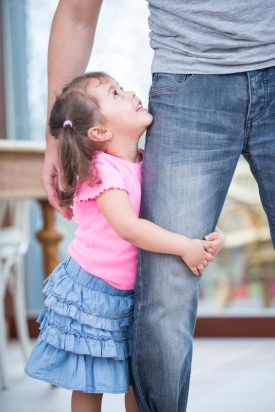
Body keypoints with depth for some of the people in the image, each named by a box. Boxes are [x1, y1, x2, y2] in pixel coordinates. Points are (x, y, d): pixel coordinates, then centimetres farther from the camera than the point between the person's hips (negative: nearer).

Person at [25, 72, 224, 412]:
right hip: (92, 292, -7)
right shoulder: (102, 170, -22)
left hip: (134, 294, 7)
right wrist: (186, 248, -30)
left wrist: (212, 237, -15)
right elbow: (128, 227, -33)